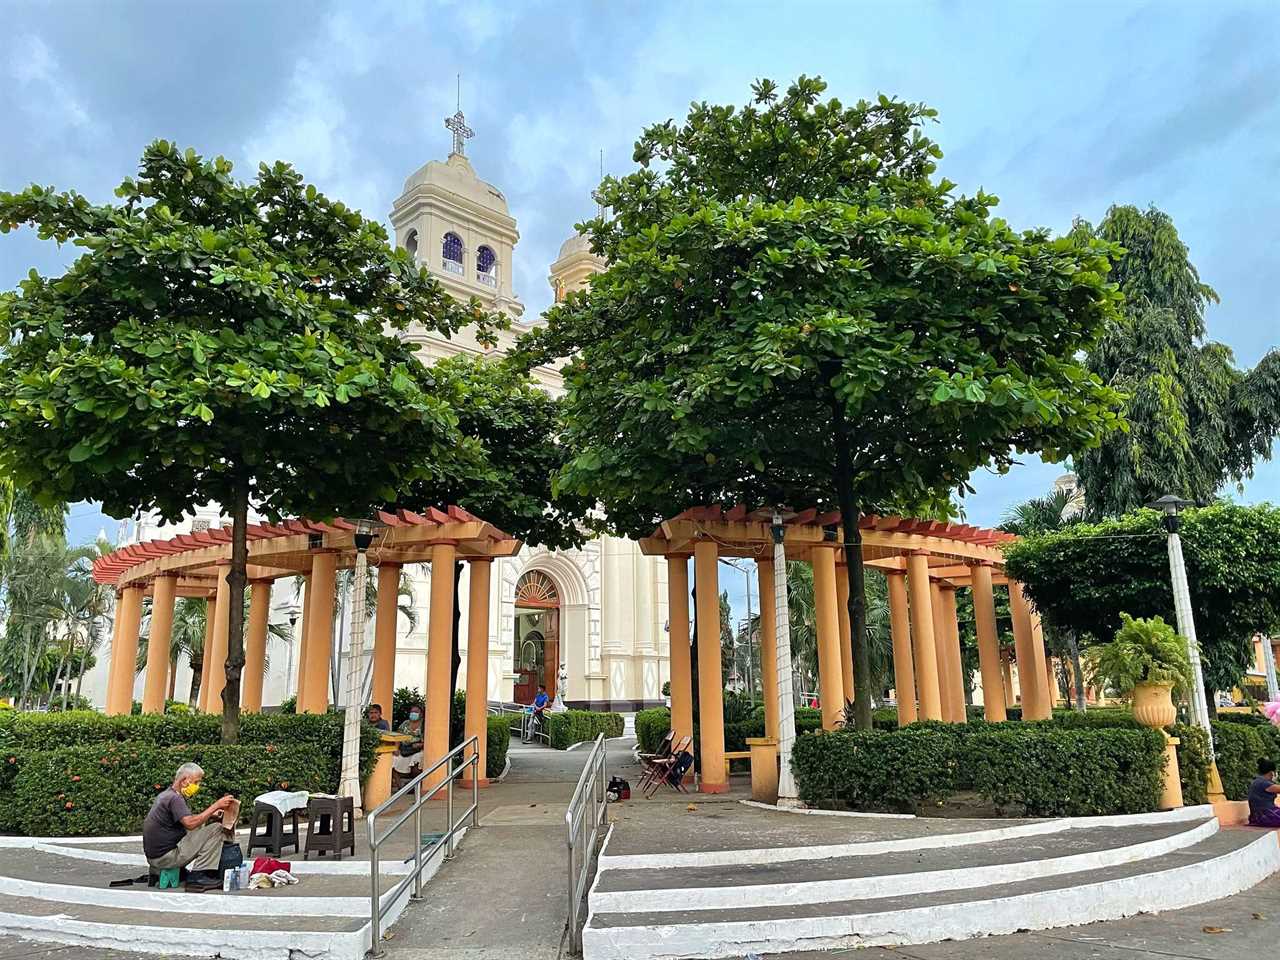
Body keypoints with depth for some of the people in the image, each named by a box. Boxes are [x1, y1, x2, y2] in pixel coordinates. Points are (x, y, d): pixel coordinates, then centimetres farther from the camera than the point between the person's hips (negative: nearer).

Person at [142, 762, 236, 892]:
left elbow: (187, 819, 18)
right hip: (165, 858, -10)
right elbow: (191, 823, -31)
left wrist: (210, 815, 6)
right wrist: (215, 806, -27)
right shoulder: (174, 798, -17)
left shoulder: (166, 794, 15)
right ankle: (198, 877, -12)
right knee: (216, 829, -13)